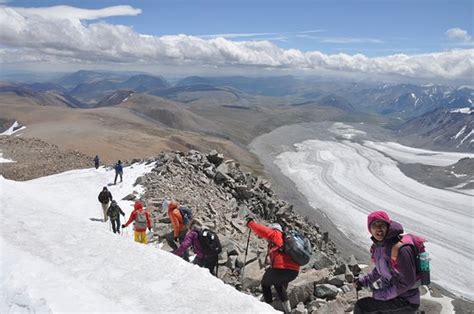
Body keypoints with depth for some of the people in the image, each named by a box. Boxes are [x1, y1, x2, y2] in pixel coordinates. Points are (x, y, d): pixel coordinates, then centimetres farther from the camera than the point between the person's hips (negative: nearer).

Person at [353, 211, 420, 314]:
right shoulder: (378, 246, -2)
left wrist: (382, 294, -19)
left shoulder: (400, 249, -27)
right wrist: (363, 281, 4)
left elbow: (407, 282, -23)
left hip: (406, 301, -8)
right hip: (390, 292, 8)